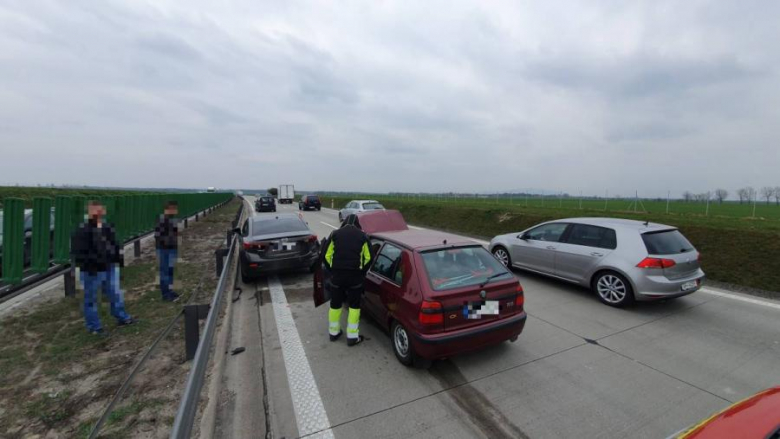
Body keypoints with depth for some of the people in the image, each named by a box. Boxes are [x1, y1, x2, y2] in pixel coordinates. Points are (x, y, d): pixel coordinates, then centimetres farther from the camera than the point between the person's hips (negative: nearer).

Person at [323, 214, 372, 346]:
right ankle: (352, 337, 13)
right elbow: (368, 258, 2)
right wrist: (362, 273, 14)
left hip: (336, 275, 2)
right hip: (355, 276, -1)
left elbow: (327, 256, 3)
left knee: (335, 304, 16)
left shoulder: (335, 234, 6)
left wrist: (332, 271, 14)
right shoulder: (362, 236, 4)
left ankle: (333, 332, 30)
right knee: (354, 306, 10)